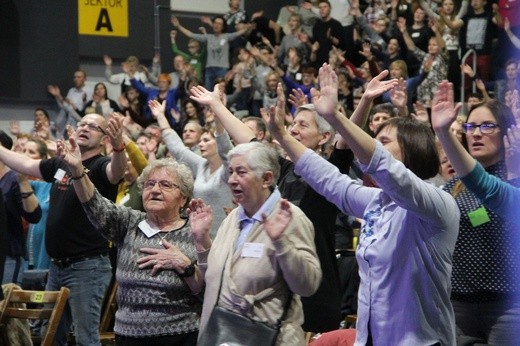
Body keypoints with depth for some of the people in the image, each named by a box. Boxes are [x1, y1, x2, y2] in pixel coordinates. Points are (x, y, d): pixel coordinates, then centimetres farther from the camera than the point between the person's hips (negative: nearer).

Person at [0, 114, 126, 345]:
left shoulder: (101, 166, -12)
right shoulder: (61, 164, 10)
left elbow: (117, 171, -34)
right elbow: (25, 164, 22)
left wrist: (118, 145, -55)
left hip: (87, 266, -8)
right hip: (57, 265, 8)